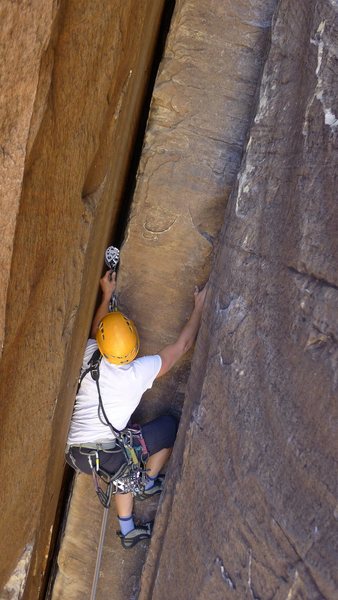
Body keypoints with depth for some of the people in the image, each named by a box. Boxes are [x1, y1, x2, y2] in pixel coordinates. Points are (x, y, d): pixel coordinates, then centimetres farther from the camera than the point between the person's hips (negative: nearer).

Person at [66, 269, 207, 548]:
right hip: (106, 457, -6)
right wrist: (199, 307, 7)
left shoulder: (89, 357, -3)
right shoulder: (140, 371, -14)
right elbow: (182, 345, -3)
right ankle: (149, 483, 29)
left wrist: (106, 297, 31)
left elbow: (95, 333, 23)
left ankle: (127, 531, 40)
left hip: (74, 453, 6)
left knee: (125, 463, 36)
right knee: (169, 425, 10)